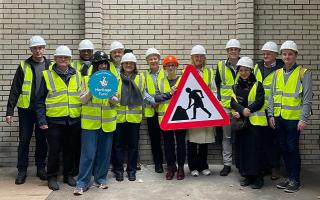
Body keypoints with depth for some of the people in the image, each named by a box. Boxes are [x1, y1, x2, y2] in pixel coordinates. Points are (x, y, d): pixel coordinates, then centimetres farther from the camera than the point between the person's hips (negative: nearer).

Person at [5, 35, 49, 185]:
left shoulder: (50, 66, 4)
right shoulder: (23, 66, -1)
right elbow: (15, 90, -2)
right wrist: (9, 111, -7)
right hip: (26, 109, -1)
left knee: (42, 140, 10)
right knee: (24, 140, 4)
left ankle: (41, 168, 21)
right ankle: (22, 170, 14)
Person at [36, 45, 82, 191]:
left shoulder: (77, 75, 8)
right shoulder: (47, 76, 0)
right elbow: (40, 100, -1)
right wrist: (42, 121, -9)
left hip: (73, 120, 3)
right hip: (54, 120, -3)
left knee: (70, 150, 11)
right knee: (54, 150, 4)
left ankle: (68, 175, 26)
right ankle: (52, 177, 19)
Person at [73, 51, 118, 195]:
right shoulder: (87, 79, 2)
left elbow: (115, 102, 8)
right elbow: (82, 100, -1)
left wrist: (111, 96, -13)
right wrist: (91, 91, -17)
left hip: (107, 122, 3)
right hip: (90, 121, -2)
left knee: (104, 152, 8)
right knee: (88, 153, -4)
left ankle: (101, 179, 22)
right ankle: (82, 183, 5)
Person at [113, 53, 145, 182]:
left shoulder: (140, 77, 8)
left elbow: (140, 94, -1)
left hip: (134, 115, 1)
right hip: (119, 115, 0)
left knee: (133, 144, 7)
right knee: (118, 144, 5)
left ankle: (131, 170, 19)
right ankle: (118, 170, 18)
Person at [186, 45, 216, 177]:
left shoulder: (209, 72, 12)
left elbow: (213, 90, 10)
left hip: (205, 108, 2)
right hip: (191, 109, -2)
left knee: (205, 138, 7)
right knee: (192, 138, 1)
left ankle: (203, 166, 20)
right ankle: (193, 167, 13)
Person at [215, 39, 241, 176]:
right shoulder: (221, 66, 6)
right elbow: (217, 84, 13)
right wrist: (219, 99, 3)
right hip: (225, 106, 1)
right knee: (226, 135, 6)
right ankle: (227, 164, 15)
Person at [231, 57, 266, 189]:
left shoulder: (257, 85, 2)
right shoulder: (235, 86, 13)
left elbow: (259, 102, -8)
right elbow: (233, 102, 1)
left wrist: (248, 110, -19)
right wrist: (242, 110, -18)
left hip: (255, 121, -4)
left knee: (254, 149, -5)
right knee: (241, 148, 6)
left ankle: (257, 177, 3)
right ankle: (246, 175, 17)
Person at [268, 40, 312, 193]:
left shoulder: (303, 73, -4)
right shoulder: (277, 73, 11)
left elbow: (307, 98, -8)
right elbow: (272, 95, 12)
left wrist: (304, 119, -14)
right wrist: (271, 115, 5)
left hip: (294, 118, -5)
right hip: (279, 117, 5)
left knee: (293, 148, 0)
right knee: (284, 148, 11)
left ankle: (295, 180, 13)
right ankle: (289, 177, 25)